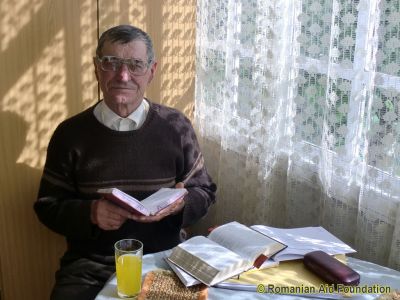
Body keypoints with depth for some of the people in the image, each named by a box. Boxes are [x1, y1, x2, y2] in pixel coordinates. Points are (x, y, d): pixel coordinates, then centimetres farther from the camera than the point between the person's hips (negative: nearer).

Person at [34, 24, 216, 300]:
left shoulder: (176, 127, 0)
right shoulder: (71, 133, 0)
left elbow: (205, 192, 8)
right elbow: (48, 206, 5)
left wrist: (180, 203, -14)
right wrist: (90, 213, -14)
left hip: (163, 258, 1)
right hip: (90, 264, 0)